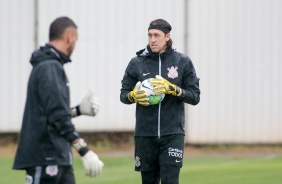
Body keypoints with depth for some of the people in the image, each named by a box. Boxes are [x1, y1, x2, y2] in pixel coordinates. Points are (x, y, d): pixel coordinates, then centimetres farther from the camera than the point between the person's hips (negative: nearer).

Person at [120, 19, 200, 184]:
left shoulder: (183, 62, 1)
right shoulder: (137, 63, 4)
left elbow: (195, 97, 0)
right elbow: (124, 94, 11)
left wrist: (172, 88, -16)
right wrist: (134, 96, -12)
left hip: (172, 134, -2)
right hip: (145, 133, 2)